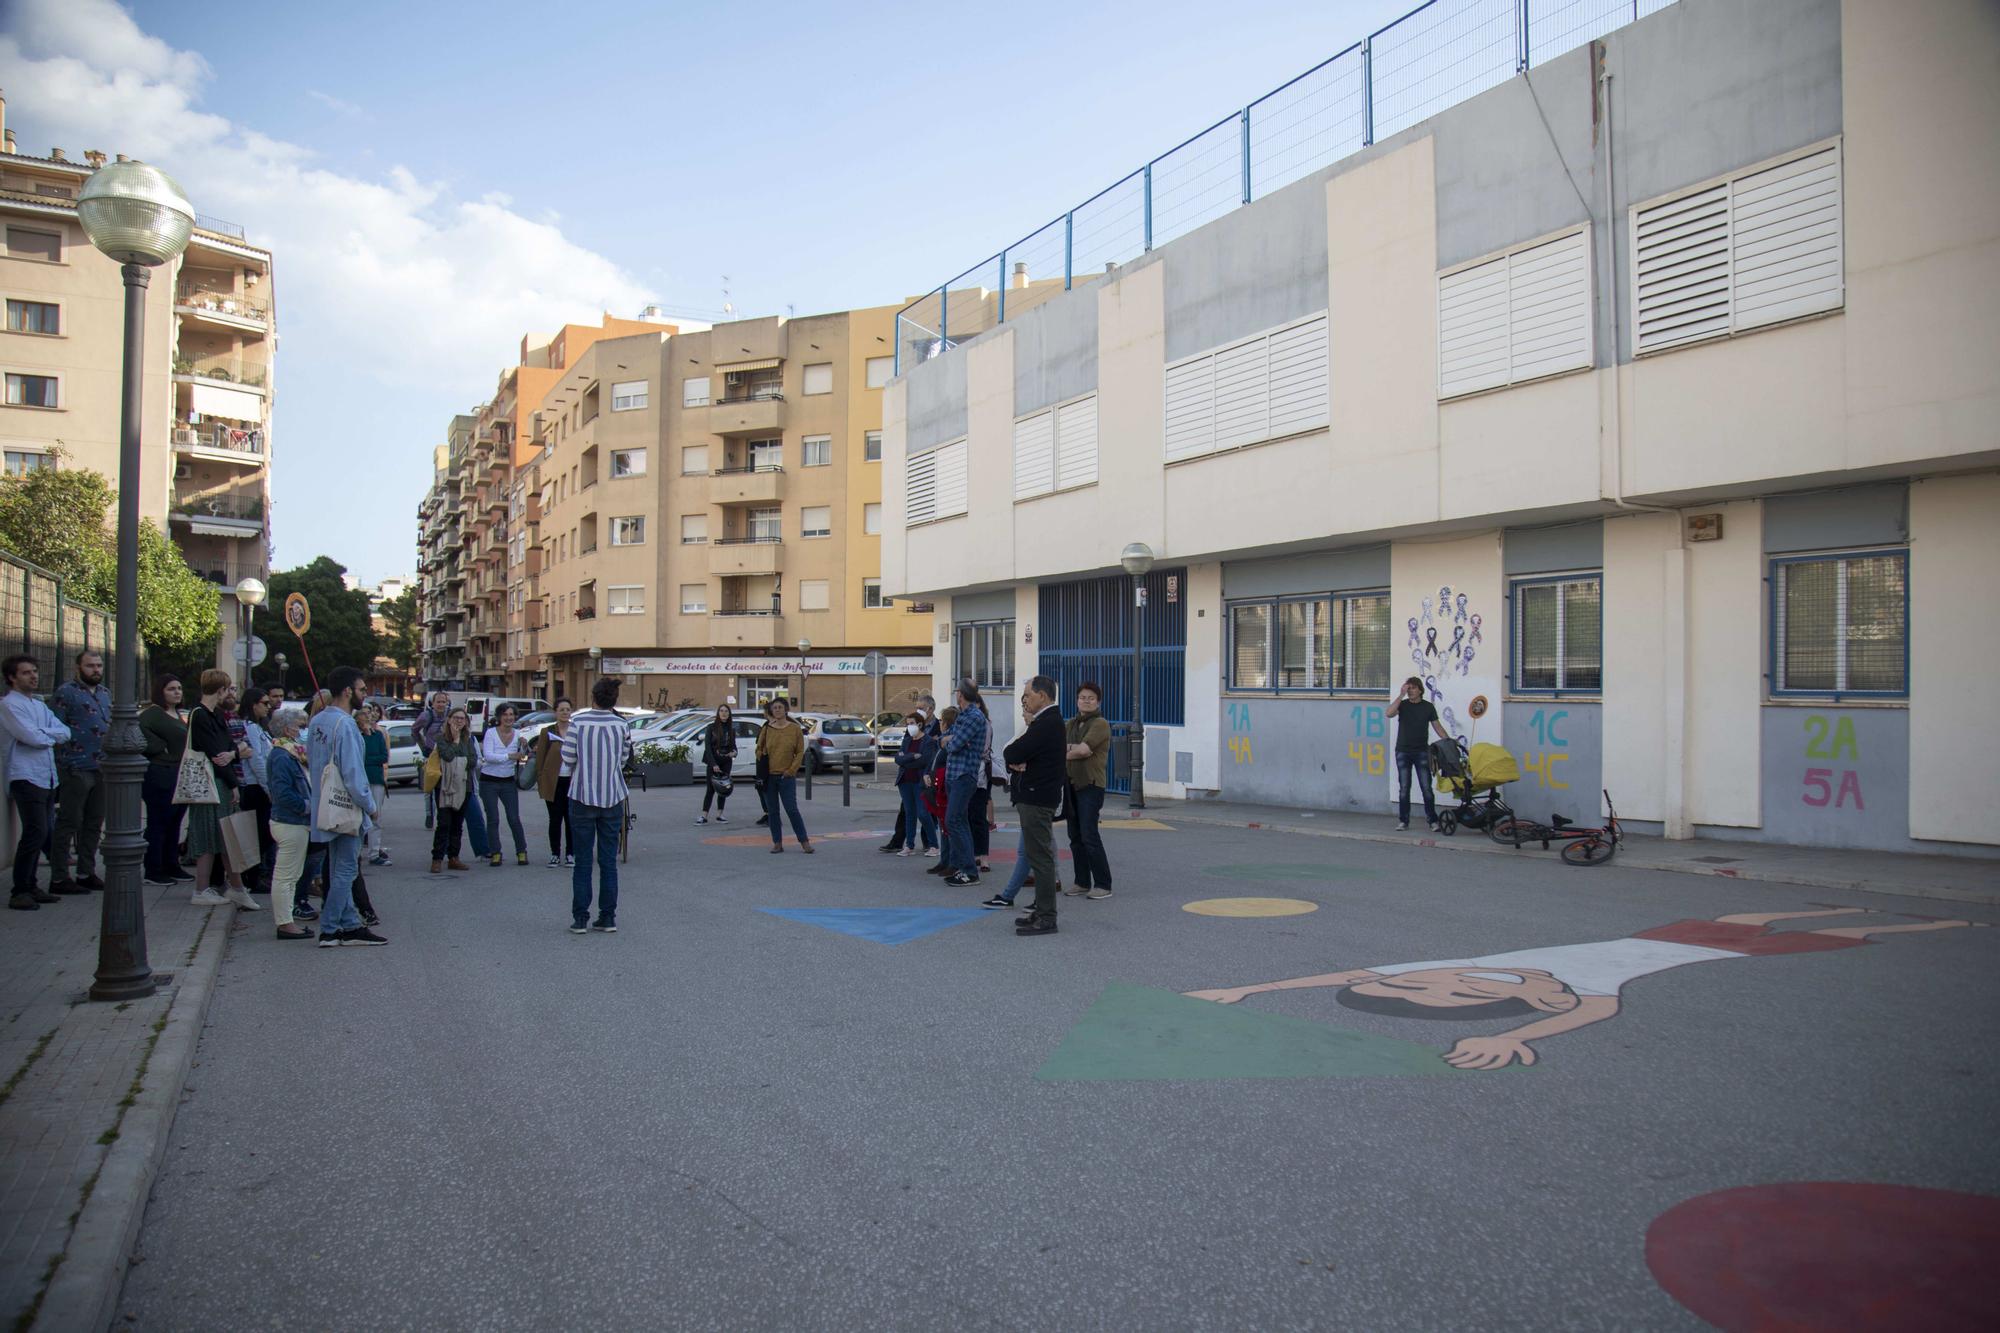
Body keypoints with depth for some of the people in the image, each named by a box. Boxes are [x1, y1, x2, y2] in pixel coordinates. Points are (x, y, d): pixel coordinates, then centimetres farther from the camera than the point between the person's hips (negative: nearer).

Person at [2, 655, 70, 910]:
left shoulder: (40, 706, 20)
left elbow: (65, 733, 9)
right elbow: (33, 737, -16)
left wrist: (42, 734, -7)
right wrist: (52, 736, 3)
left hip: (47, 778, 8)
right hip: (26, 777, -8)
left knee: (43, 833, 9)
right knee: (35, 833, -13)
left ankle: (30, 886, 18)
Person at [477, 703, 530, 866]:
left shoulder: (517, 734, 4)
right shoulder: (491, 733, -7)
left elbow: (522, 757, 9)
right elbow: (488, 756, -20)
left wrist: (524, 747, -11)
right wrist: (510, 756, -29)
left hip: (509, 782, 2)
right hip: (489, 781, -2)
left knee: (514, 819, -2)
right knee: (493, 819, 1)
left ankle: (521, 852, 9)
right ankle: (495, 853, 9)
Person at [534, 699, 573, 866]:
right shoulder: (547, 732, 3)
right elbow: (540, 758, 3)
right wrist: (539, 781, -3)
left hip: (572, 781, 1)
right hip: (553, 782, -1)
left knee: (571, 819, 3)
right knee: (555, 819, 4)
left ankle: (570, 854, 12)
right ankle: (555, 854, 13)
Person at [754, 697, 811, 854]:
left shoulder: (795, 729, -2)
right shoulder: (766, 729, 4)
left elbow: (800, 752, -1)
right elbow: (759, 750, 12)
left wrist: (791, 770, -8)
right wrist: (762, 760, -3)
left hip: (787, 776, -3)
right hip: (769, 776, 3)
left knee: (792, 810, -7)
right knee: (772, 811, 6)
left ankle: (804, 841, 1)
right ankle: (777, 843, 15)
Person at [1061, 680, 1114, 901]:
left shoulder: (1100, 724, -6)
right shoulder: (1071, 724, 17)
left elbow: (1084, 749, -17)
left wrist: (1065, 752, -1)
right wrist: (1074, 749, -12)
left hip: (1090, 785, -7)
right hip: (1071, 783, 7)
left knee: (1089, 835, -11)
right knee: (1075, 836, 9)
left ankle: (1103, 884, -4)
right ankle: (1082, 881, 17)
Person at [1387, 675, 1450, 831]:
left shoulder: (1428, 707, 5)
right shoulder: (1402, 705, 4)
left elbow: (1437, 726, 6)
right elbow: (1389, 713, -15)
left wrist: (1448, 740, -7)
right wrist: (1401, 695, -16)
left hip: (1421, 751, -1)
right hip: (1403, 751, 1)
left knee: (1426, 787, -5)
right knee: (1404, 788, 2)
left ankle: (1432, 820, -1)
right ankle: (1403, 820, 9)